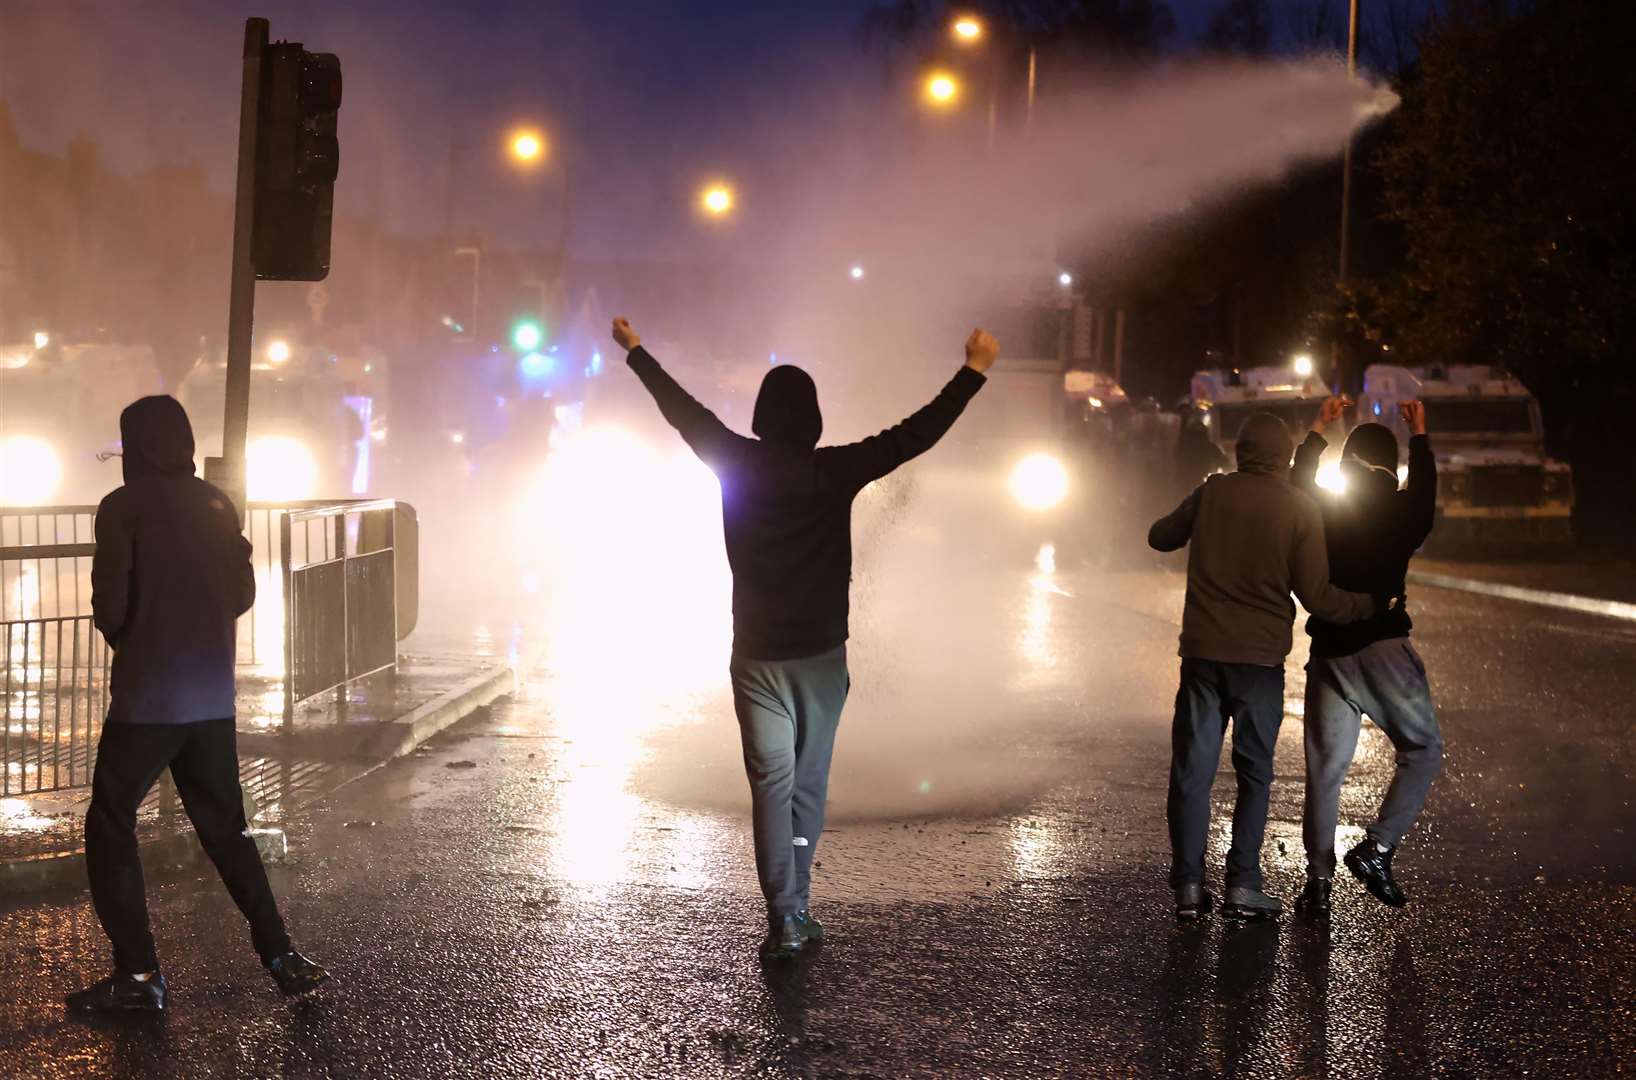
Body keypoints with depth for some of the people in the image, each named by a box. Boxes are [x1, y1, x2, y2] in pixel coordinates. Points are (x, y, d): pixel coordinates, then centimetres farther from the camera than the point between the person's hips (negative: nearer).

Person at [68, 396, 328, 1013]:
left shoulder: (124, 507, -9)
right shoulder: (217, 506, 7)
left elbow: (109, 604, -11)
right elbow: (242, 594, 10)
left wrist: (127, 640, 9)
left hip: (147, 697, -6)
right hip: (213, 696, 6)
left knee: (110, 827, 6)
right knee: (224, 828, 15)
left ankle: (137, 973, 0)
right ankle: (281, 957, 10)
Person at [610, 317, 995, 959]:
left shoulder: (737, 464, -3)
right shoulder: (835, 471, -8)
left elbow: (682, 410, 11)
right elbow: (917, 434, -7)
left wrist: (636, 351, 26)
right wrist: (973, 372, 1)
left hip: (757, 656, 1)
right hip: (822, 654, -1)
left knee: (772, 782, -2)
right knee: (808, 783, 10)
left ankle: (784, 920, -11)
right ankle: (795, 911, 14)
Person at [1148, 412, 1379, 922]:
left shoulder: (1213, 491, 1)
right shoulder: (1300, 509, -5)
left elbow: (1160, 536, 15)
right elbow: (1316, 597, -8)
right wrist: (1369, 605, 8)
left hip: (1202, 650, 2)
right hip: (1261, 656, -2)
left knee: (1192, 769, 6)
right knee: (1254, 774, 10)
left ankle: (1188, 886, 5)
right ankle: (1242, 885, 6)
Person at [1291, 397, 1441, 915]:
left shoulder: (1319, 509, 5)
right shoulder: (1401, 514, 1)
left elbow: (1295, 483, 27)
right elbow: (1425, 494, 24)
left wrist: (1319, 430, 34)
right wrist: (1419, 437, 34)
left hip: (1328, 652, 3)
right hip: (1383, 647, -3)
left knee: (1325, 767, 7)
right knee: (1423, 750, 11)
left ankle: (1319, 878, 6)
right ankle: (1377, 848, -3)